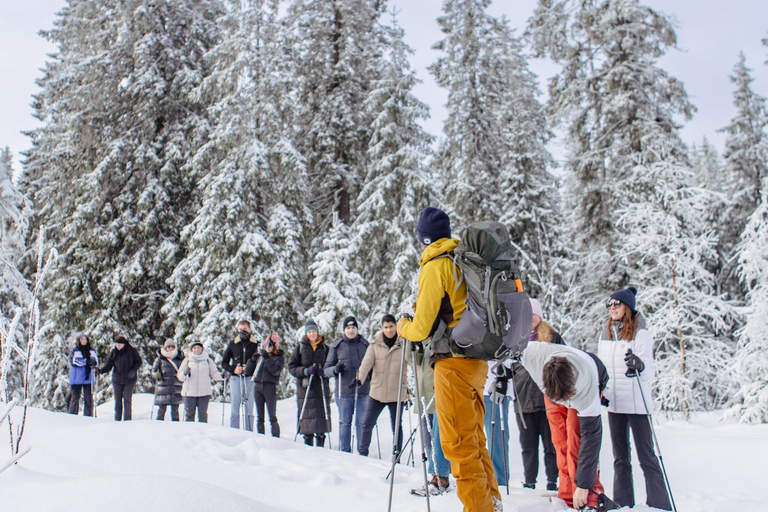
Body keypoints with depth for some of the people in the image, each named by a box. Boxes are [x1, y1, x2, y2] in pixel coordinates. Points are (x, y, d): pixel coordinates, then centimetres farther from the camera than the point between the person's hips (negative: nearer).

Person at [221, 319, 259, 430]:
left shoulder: (255, 344, 5)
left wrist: (249, 369, -10)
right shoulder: (233, 344, 10)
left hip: (250, 379, -1)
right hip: (236, 379, 1)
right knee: (234, 409, 1)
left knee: (249, 409, 2)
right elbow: (224, 363, 12)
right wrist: (234, 370, -5)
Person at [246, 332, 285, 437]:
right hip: (257, 386, 4)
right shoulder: (259, 355, 14)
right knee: (259, 417, 8)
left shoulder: (279, 357, 3)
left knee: (272, 417, -4)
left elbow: (276, 371, -14)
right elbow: (249, 370, 12)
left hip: (270, 387, -4)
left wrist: (267, 358, -16)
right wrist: (254, 358, 0)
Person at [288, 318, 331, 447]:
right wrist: (305, 371, -14)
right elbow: (291, 367, 2)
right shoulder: (300, 347, 6)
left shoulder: (324, 348, 12)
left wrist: (324, 371, -7)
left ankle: (320, 448, 9)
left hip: (322, 386, 2)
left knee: (322, 415, -1)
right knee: (307, 417, -4)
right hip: (305, 387, -2)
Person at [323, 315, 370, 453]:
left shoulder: (364, 344, 8)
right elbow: (327, 370, 7)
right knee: (345, 423, 5)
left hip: (363, 391, 0)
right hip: (344, 392, 0)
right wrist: (335, 369, -15)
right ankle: (345, 453, 16)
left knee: (362, 423, 2)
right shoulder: (336, 346, 6)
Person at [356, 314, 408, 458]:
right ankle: (362, 453, 20)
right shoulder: (375, 345, 4)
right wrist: (360, 377, -24)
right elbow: (367, 362, -9)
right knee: (367, 424, 4)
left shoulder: (403, 344, 0)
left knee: (397, 426, 9)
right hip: (377, 392, 1)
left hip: (396, 393, -1)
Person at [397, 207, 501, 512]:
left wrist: (403, 327, 8)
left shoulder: (435, 267, -11)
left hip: (453, 363, -8)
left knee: (459, 443, -1)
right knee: (474, 438, 17)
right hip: (477, 360, 8)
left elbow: (422, 327, -12)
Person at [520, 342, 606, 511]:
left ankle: (589, 498, -19)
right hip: (552, 388, 3)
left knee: (576, 438, -22)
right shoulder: (531, 354, -43)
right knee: (560, 443, -5)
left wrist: (583, 485, -32)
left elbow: (591, 436, -35)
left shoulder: (588, 387, -44)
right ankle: (567, 498, 1)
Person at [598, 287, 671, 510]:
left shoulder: (641, 334, -8)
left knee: (646, 457, -3)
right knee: (620, 458, 13)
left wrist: (639, 366, -36)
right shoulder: (606, 335, 9)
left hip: (636, 404, -6)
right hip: (613, 403, 6)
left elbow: (649, 372, -16)